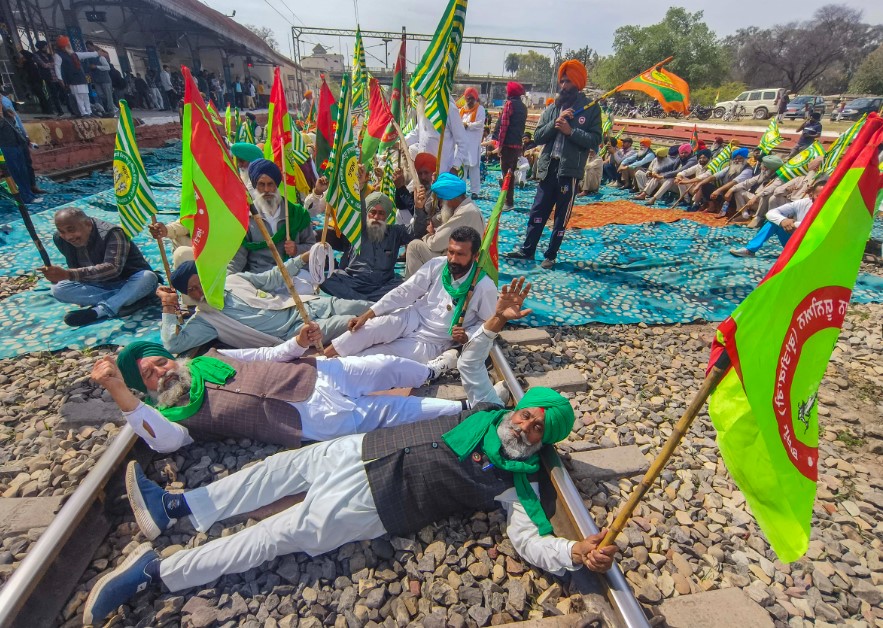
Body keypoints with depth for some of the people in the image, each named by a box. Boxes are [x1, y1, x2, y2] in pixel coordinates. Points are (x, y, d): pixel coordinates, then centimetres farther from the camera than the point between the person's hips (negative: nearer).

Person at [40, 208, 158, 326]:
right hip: (100, 286, 5)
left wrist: (68, 274, -43)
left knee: (148, 277, -35)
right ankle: (126, 300, -26)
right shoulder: (60, 239, -3)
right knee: (58, 289, -17)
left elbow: (113, 268, -37)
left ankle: (98, 311, -33)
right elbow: (75, 271, 4)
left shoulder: (111, 233, -23)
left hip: (130, 284, -5)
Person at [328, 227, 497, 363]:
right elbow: (404, 292, -8)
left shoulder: (485, 288, -16)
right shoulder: (437, 265, -9)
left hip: (431, 342, -2)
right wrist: (367, 315, -13)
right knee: (369, 328, -25)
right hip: (412, 318, 3)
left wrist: (467, 336, -20)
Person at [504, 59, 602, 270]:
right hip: (548, 167, 4)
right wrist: (555, 123, -11)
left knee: (561, 216, 4)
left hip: (569, 169, -3)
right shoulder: (552, 108, 10)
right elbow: (537, 136, 4)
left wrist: (570, 130, -16)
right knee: (537, 212, 9)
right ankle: (527, 249, 19)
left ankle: (551, 255, 14)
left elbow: (595, 140, -7)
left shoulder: (591, 109, 1)